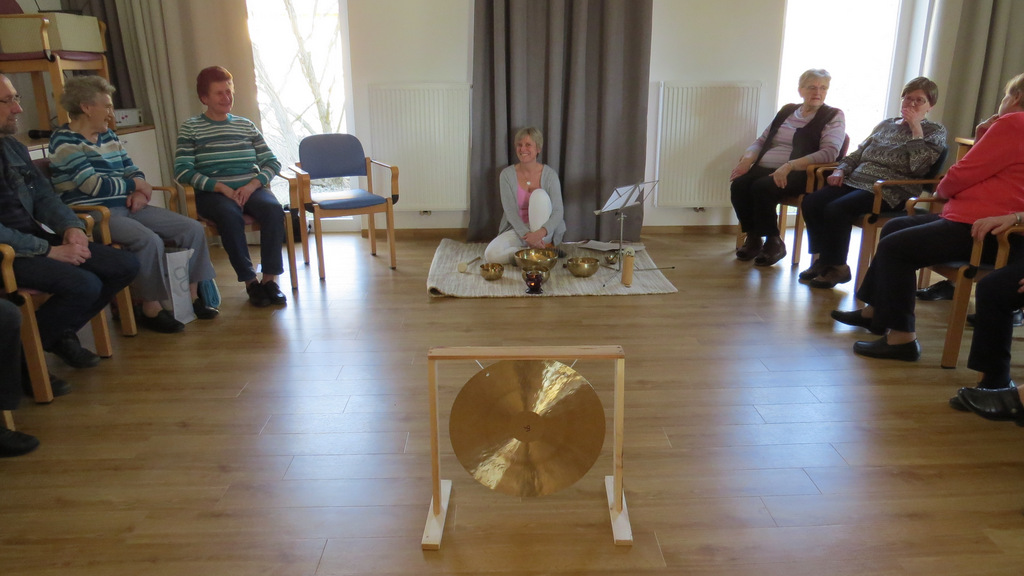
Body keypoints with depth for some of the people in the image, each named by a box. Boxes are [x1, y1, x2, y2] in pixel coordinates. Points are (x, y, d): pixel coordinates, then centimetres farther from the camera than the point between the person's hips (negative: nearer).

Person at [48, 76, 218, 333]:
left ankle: (191, 296, 2)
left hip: (128, 207, 8)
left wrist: (140, 192, -4)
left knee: (193, 229, -5)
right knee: (149, 240, -34)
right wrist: (135, 184, -5)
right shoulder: (65, 142, -8)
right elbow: (93, 185, -17)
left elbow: (132, 170, 19)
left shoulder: (108, 136, 17)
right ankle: (151, 309, -18)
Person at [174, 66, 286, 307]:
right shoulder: (190, 128, 7)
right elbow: (182, 171, -5)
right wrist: (222, 187, -17)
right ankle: (250, 281, -24)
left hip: (250, 188, 3)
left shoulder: (246, 125, 17)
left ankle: (270, 278, -23)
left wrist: (252, 185, -9)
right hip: (213, 193, -3)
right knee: (231, 216, -36)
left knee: (274, 210, -30)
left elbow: (272, 162, 11)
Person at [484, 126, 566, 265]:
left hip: (544, 233, 0)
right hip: (517, 229, 0)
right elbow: (510, 211, -13)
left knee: (539, 195, -27)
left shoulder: (549, 174, -6)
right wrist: (527, 236, -29)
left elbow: (558, 211, -14)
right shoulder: (507, 174, -5)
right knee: (491, 254, -27)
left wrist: (541, 232, -35)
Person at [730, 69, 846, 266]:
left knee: (762, 188, -32)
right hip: (764, 168, 5)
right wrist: (747, 159, -2)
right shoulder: (787, 111, 21)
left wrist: (789, 165, -24)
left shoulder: (833, 116, 4)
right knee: (738, 185, -25)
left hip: (798, 174, -5)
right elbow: (761, 140, 22)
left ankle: (774, 242, -14)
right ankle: (753, 237, -7)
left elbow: (830, 152, -11)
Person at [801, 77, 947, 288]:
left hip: (890, 192, -6)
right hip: (856, 181, 6)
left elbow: (920, 167, -10)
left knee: (836, 210, -31)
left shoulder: (935, 132, 7)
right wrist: (841, 169, 4)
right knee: (811, 202, -19)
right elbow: (858, 153, 24)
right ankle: (824, 259, -7)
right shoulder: (885, 124, 23)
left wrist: (916, 130, -8)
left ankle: (837, 267, -13)